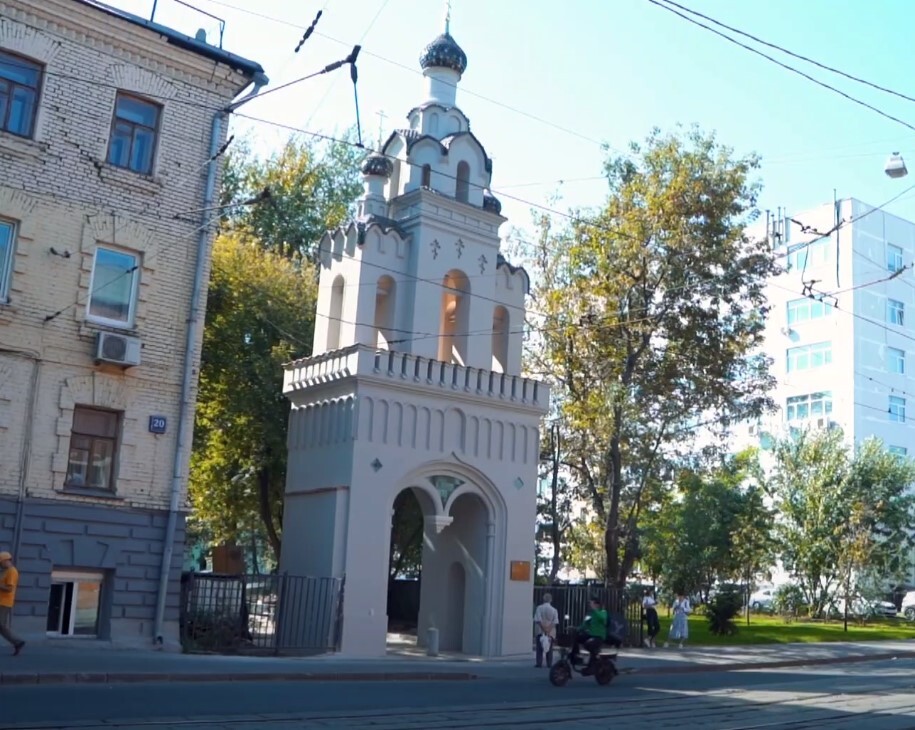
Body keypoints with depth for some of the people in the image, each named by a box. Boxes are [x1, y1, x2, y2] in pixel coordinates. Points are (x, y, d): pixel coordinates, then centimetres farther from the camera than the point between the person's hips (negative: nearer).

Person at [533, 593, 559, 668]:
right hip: (551, 633, 2)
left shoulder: (539, 608, -6)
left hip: (540, 631, -2)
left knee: (540, 648, 4)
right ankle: (549, 663, 4)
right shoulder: (554, 610, 0)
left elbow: (538, 620, -13)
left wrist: (545, 630, -12)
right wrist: (548, 631, -11)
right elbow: (555, 622, -7)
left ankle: (539, 663, -1)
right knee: (549, 648, 8)